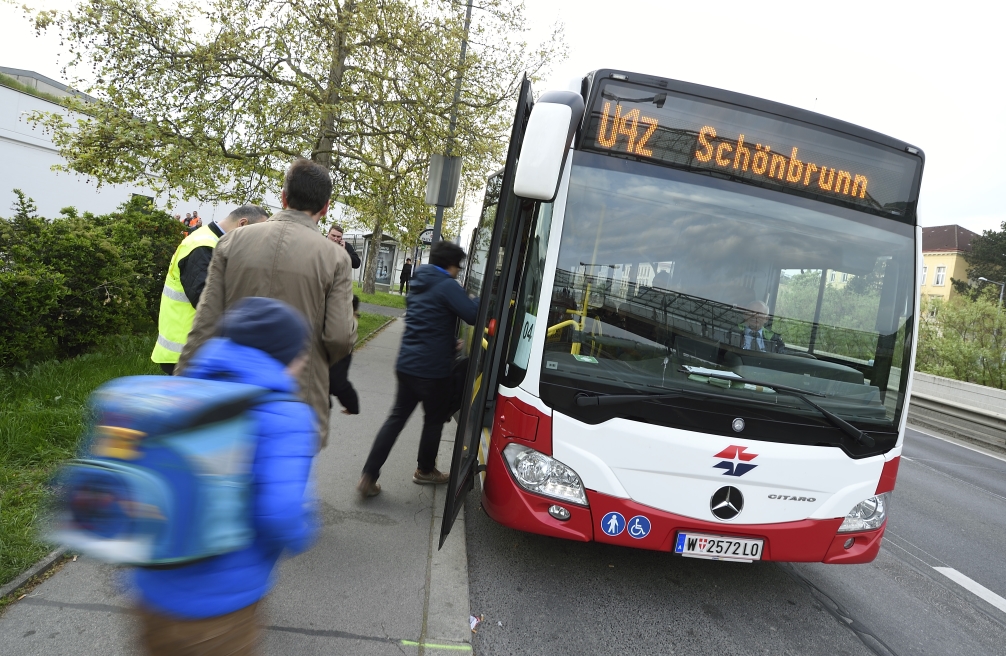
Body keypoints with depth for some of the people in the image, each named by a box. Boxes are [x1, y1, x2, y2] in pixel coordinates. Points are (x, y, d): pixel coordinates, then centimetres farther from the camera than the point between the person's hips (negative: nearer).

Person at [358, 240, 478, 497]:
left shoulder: (418, 285, 14)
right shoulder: (447, 286, -13)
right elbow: (474, 315, -20)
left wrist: (450, 343, 25)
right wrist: (476, 299, 0)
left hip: (406, 365, 7)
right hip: (433, 369, -7)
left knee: (396, 418, 10)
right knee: (434, 420, 14)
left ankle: (369, 477, 6)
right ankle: (425, 471, 30)